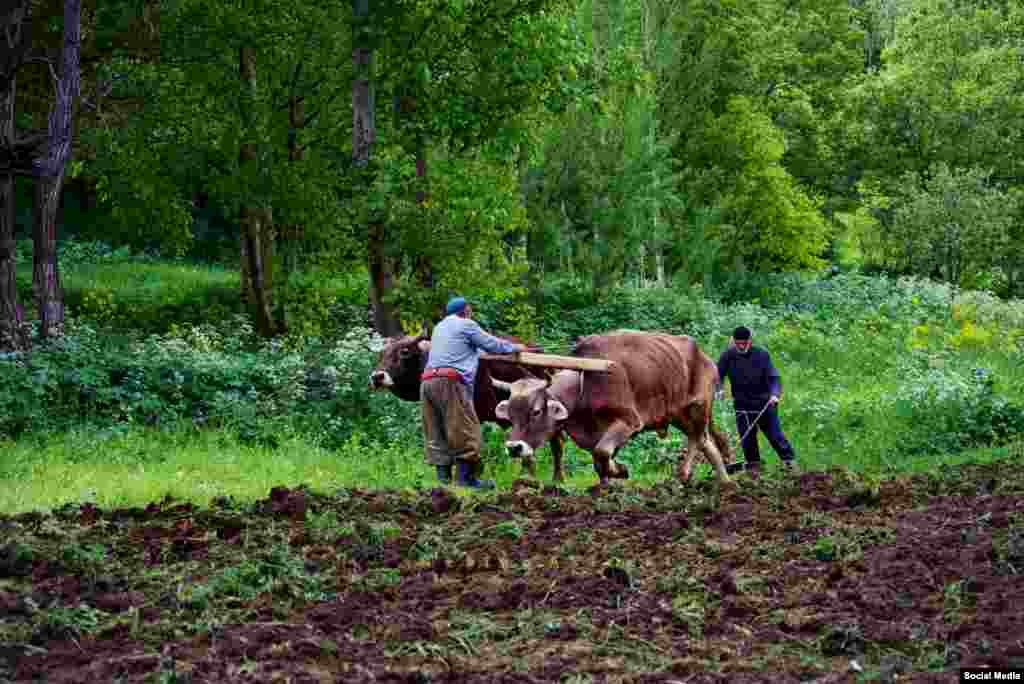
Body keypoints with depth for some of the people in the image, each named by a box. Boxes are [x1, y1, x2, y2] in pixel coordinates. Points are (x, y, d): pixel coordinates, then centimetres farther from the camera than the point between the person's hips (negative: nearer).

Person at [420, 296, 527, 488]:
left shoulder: (439, 327, 27)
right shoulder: (467, 325, 5)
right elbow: (492, 344, 9)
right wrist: (515, 347, 25)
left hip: (427, 381, 8)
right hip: (450, 381, -8)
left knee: (436, 432, 9)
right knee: (464, 430, -6)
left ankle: (443, 474, 7)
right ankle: (466, 477, -8)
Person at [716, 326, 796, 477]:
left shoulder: (762, 355, -9)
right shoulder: (728, 356, -4)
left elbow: (773, 377, -12)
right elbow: (718, 375, -2)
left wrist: (775, 393, -29)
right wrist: (718, 389, -23)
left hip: (765, 404, -2)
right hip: (743, 406, 2)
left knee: (774, 435, 0)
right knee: (747, 438, 2)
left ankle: (788, 460, 17)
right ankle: (754, 467, 17)